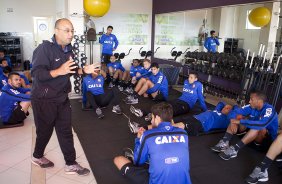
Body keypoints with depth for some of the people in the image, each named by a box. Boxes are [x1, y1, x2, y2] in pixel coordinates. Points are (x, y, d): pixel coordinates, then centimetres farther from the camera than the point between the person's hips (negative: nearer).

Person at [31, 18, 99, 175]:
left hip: (62, 98, 7)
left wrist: (84, 70, -3)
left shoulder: (68, 49, 5)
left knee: (66, 131, 10)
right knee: (45, 131, 12)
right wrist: (59, 71, -41)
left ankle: (71, 164, 21)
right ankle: (37, 156, 40)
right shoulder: (44, 48, -19)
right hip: (44, 99, -7)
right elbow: (36, 74, -28)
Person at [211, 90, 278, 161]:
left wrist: (240, 121, -39)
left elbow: (261, 124, -43)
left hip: (267, 137, -6)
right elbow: (235, 112, -11)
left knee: (259, 127, -38)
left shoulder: (269, 109, -26)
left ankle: (234, 149, -40)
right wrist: (233, 122, -33)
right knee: (235, 118, -12)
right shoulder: (252, 107, -9)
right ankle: (224, 142, -30)